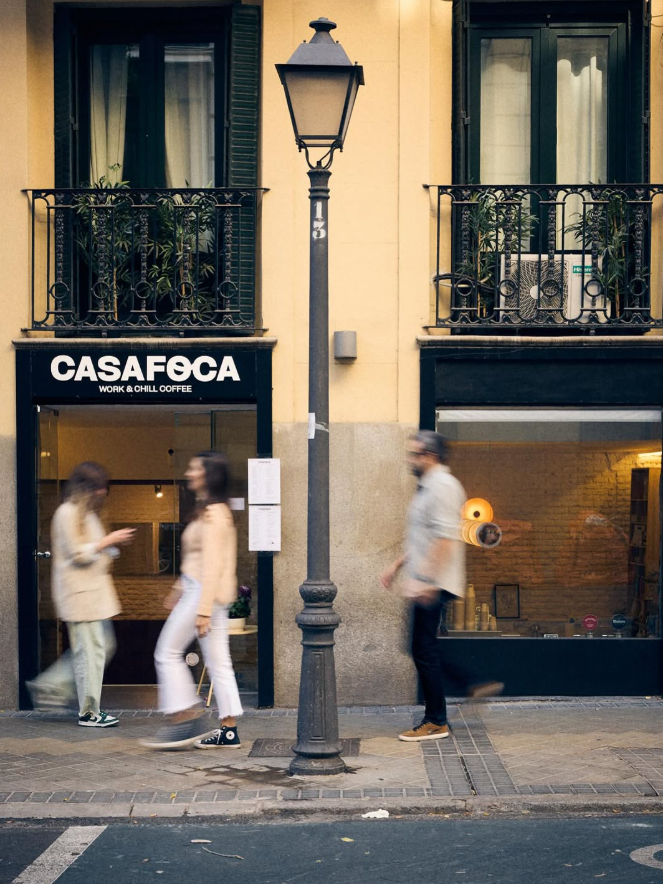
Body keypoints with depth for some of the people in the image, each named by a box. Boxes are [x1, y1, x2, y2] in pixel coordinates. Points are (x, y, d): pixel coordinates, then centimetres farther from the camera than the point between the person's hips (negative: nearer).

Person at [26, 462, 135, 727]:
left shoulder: (88, 512, 19)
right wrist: (109, 540, -13)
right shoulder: (67, 513, -12)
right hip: (79, 592, -10)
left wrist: (112, 545, 8)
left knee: (104, 645, 10)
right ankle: (89, 712, 0)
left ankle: (49, 687, 16)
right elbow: (78, 553, -17)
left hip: (95, 590, 10)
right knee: (89, 649, -7)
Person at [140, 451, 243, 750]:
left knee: (167, 653, -2)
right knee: (218, 661, 8)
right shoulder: (214, 511, 16)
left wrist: (203, 610, -23)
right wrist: (180, 590, 27)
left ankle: (185, 720, -2)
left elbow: (212, 565, -20)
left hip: (205, 592, -10)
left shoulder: (213, 513, -15)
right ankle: (229, 730, 8)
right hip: (197, 590, 10)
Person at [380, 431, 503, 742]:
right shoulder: (427, 486, 18)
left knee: (425, 649, -6)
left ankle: (436, 722, 1)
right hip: (428, 585, 10)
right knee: (426, 646, 14)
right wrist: (396, 566, 24)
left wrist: (425, 579, -27)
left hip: (434, 586, -10)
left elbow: (444, 538, -23)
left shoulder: (442, 486, -15)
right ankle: (475, 683, 19)